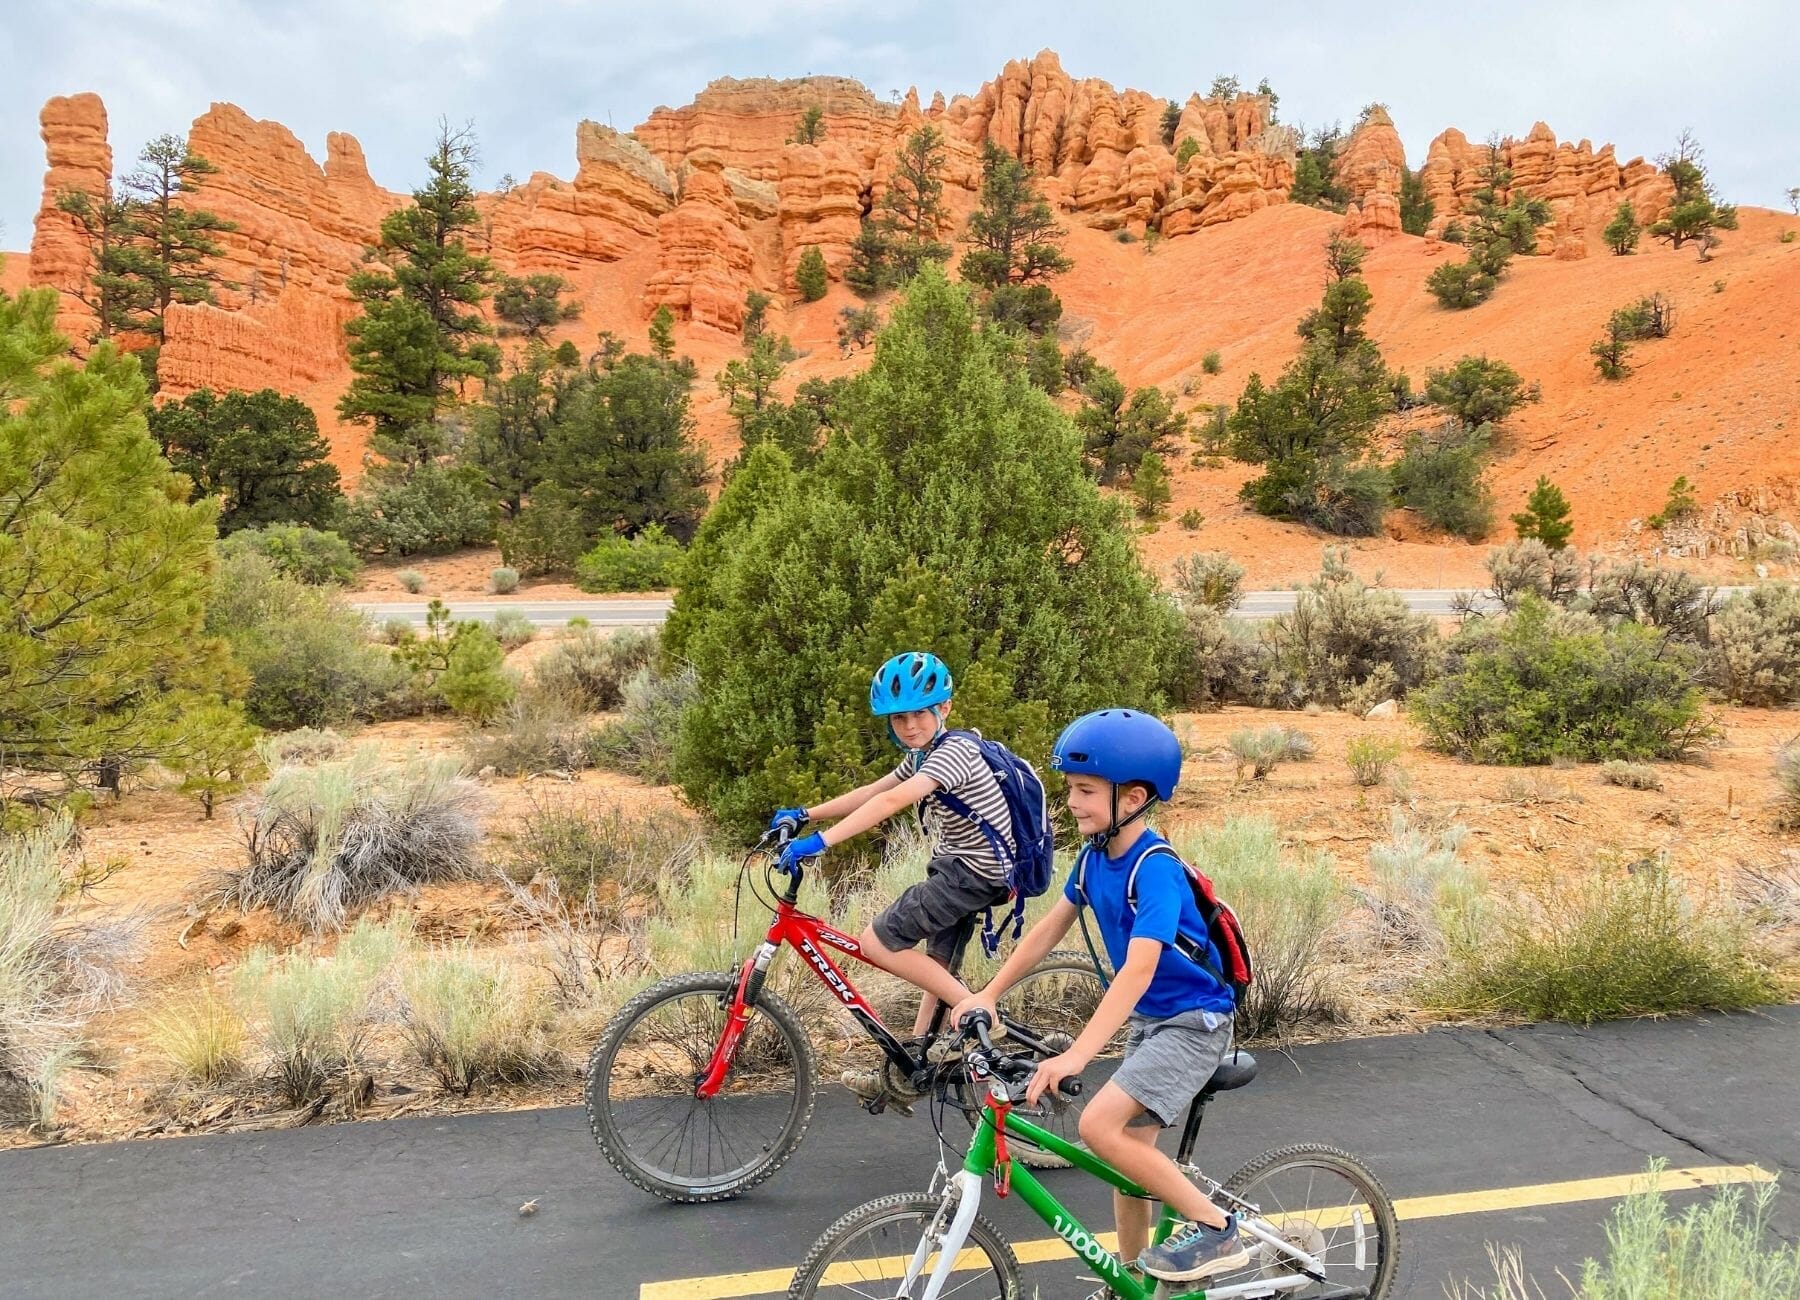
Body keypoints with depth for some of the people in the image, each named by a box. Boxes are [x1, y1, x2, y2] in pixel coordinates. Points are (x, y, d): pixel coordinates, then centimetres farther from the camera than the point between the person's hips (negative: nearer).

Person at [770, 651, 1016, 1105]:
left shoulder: (953, 752, -20)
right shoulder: (923, 757, 11)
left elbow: (891, 802, -33)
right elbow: (870, 792, 12)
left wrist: (821, 841, -40)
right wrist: (804, 815, 6)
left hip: (975, 873, -10)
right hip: (957, 868, 10)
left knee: (877, 941, -12)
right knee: (935, 971, 15)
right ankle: (907, 1074, 24)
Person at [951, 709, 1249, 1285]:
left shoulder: (1155, 868, -26)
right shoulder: (1095, 855, -1)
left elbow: (1139, 967, -35)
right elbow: (1051, 926, 7)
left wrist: (1077, 1054, -42)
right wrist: (989, 993, 3)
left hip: (1193, 1020, -8)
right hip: (1148, 1019, 8)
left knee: (1099, 1125, -21)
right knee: (1130, 1147, 12)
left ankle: (1215, 1227, -7)